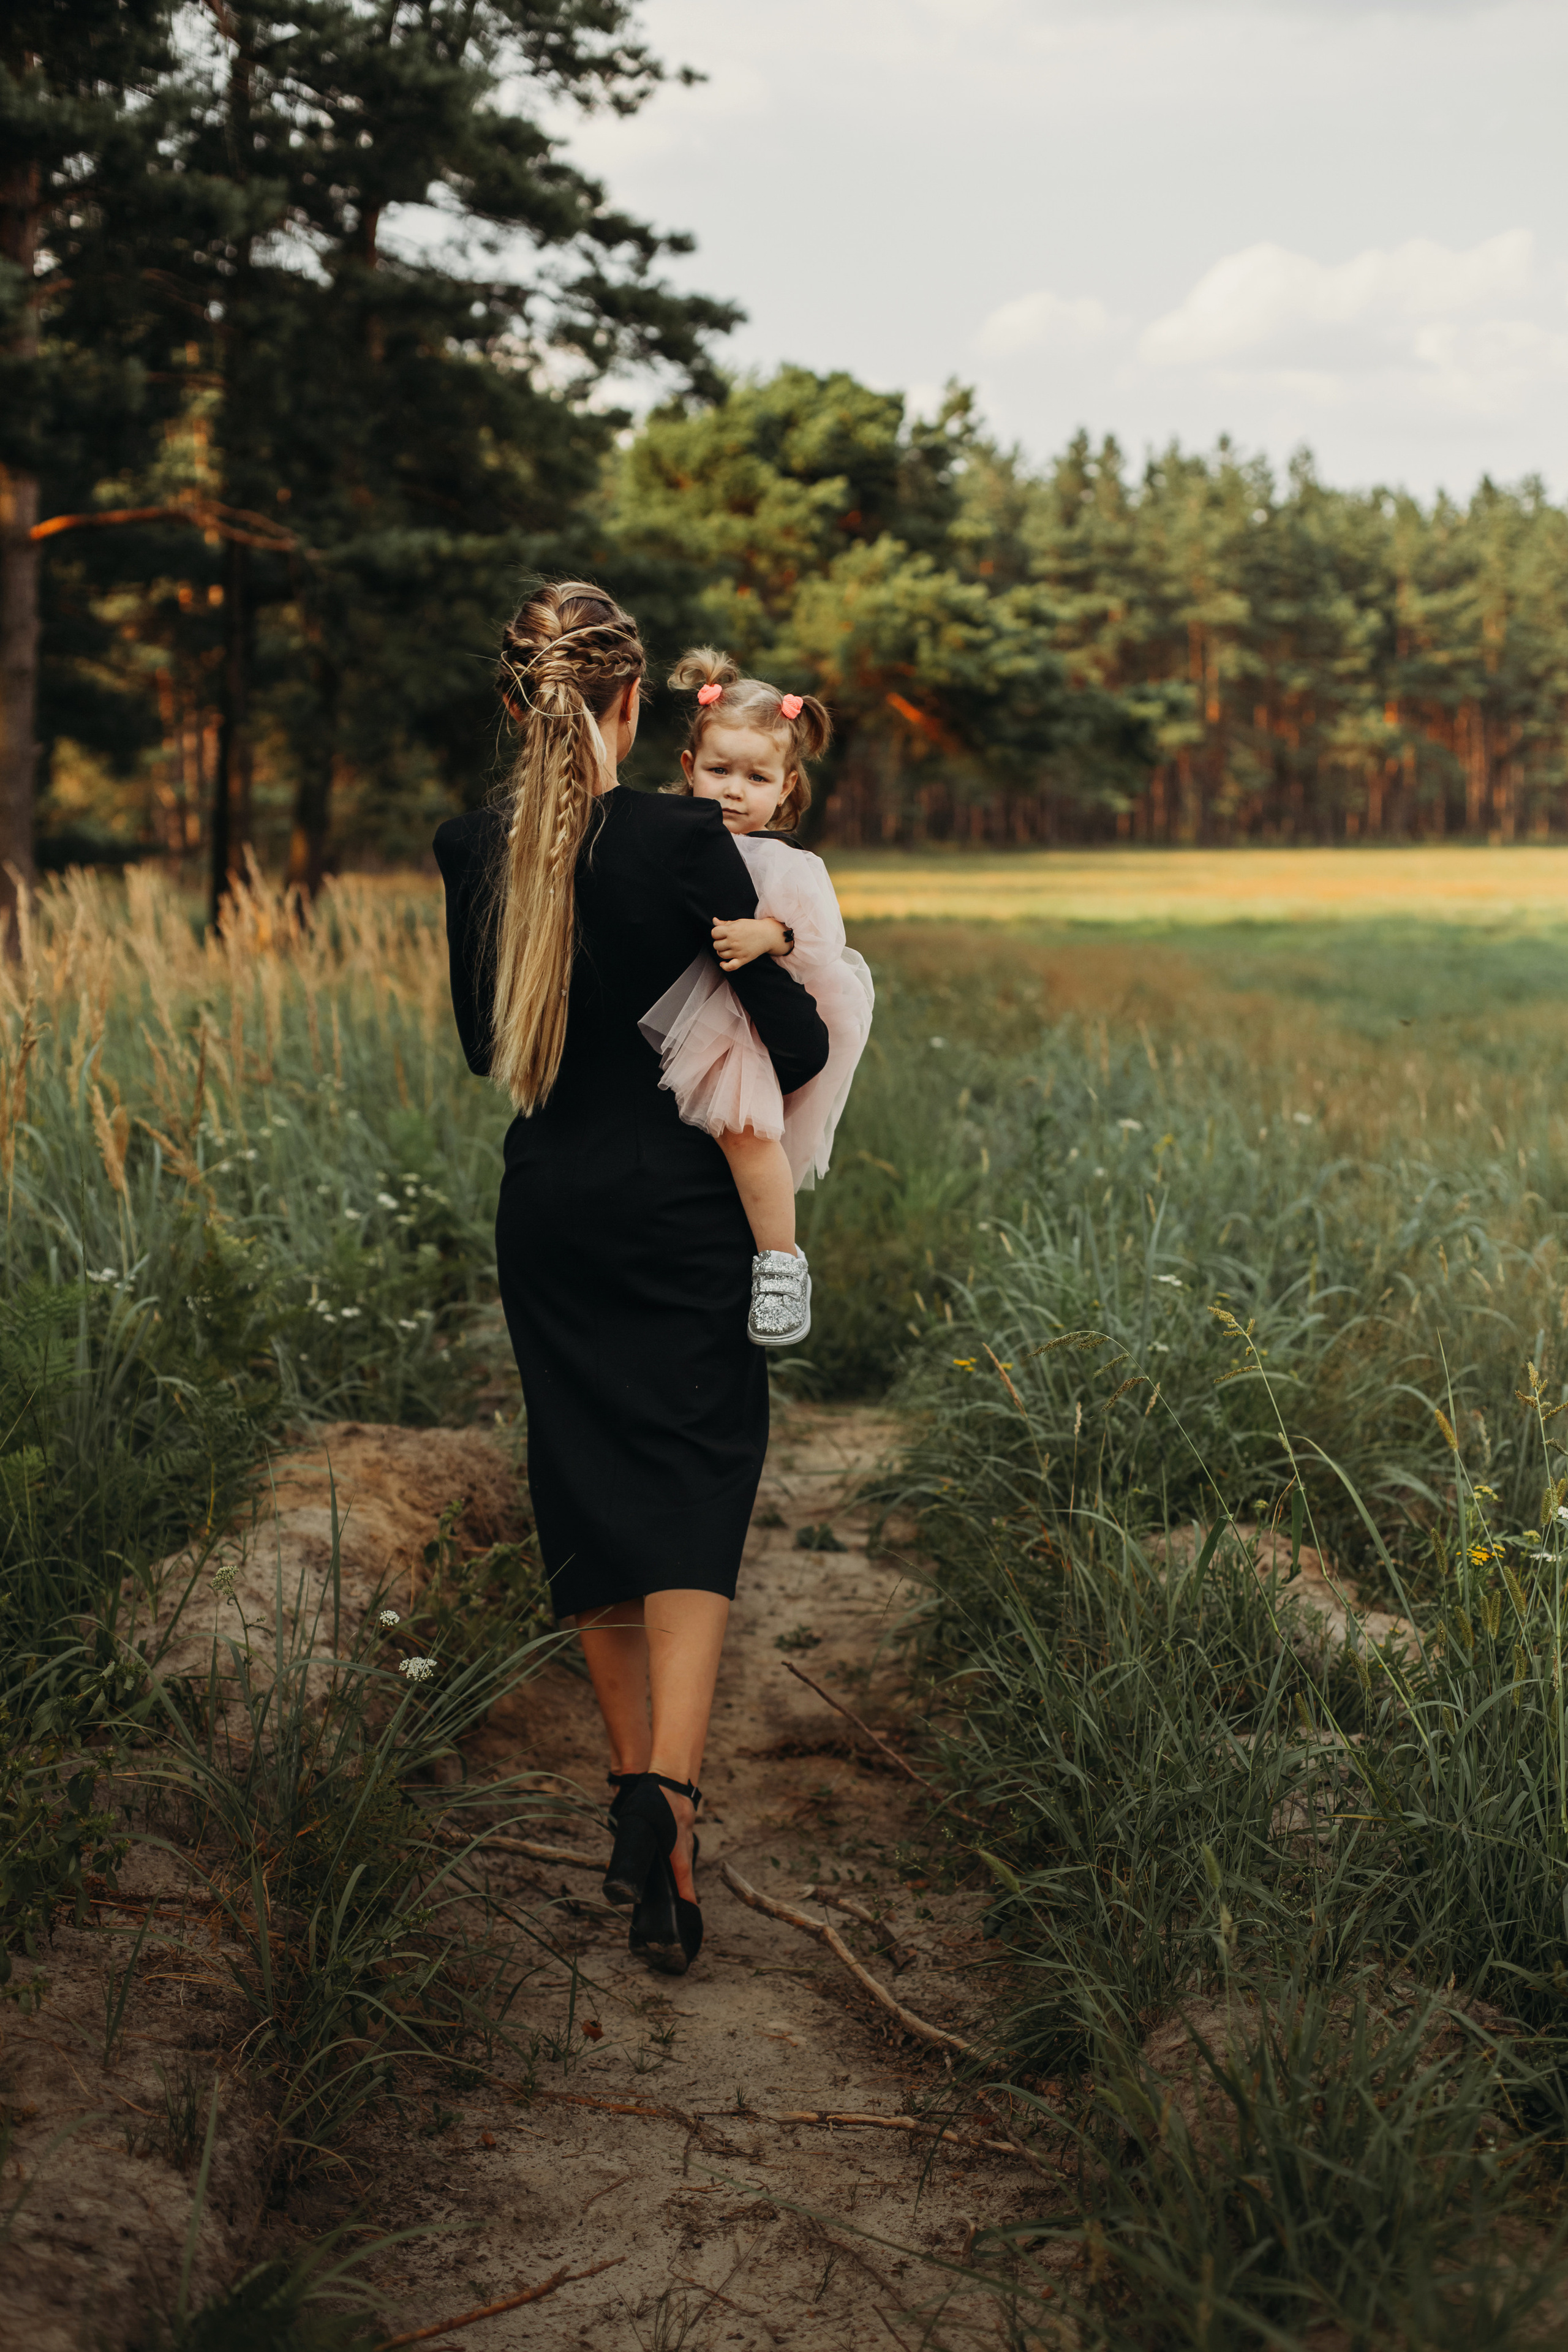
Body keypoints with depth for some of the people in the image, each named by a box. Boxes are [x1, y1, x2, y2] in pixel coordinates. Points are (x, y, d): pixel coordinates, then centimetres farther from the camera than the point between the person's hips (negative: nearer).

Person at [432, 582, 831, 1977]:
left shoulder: (469, 851, -3)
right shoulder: (684, 839, -16)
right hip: (679, 1205, -4)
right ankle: (670, 1781, -17)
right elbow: (795, 1038, -11)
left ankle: (636, 1791, 21)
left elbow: (485, 1045, 9)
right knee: (694, 1487, 1)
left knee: (587, 1493, 13)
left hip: (546, 1207, 4)